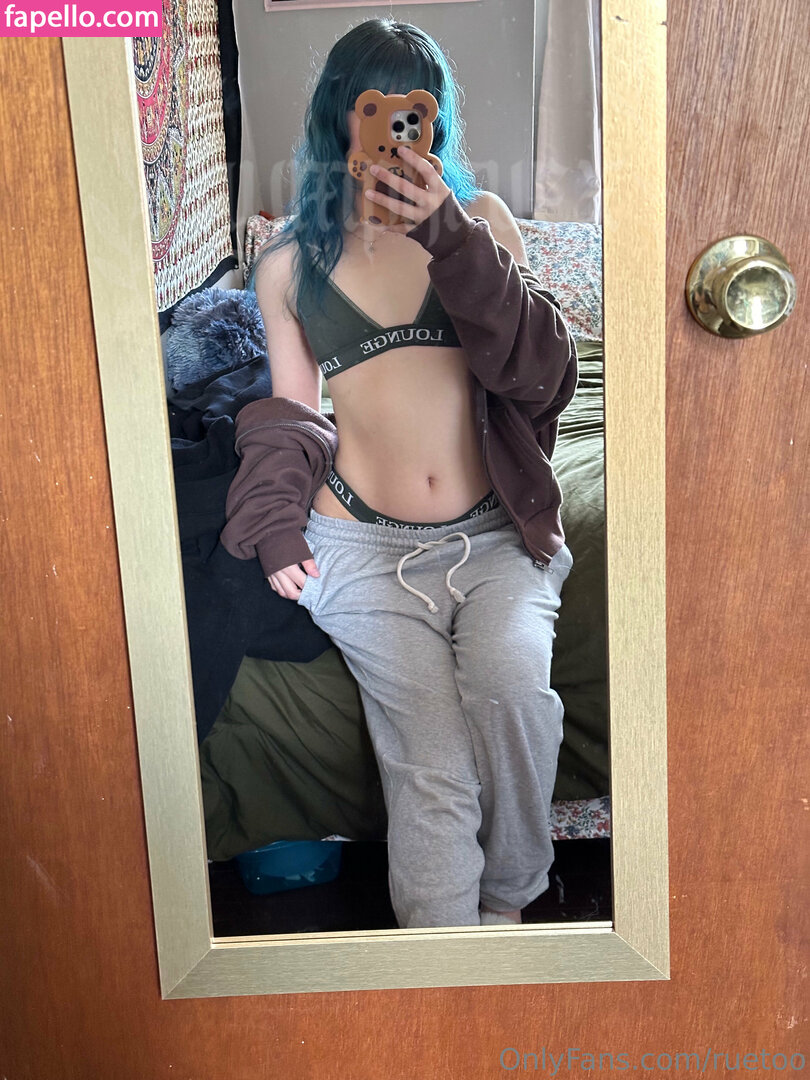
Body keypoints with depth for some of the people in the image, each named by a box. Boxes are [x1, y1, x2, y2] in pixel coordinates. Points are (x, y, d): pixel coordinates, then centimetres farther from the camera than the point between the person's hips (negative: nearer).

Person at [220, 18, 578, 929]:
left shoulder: (480, 222, 11)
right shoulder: (289, 265, 13)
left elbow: (539, 370, -2)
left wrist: (451, 236, -13)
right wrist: (278, 520, -1)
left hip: (493, 532, 0)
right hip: (362, 544, 0)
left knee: (512, 687, -28)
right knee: (429, 766, -22)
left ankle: (508, 903, -1)